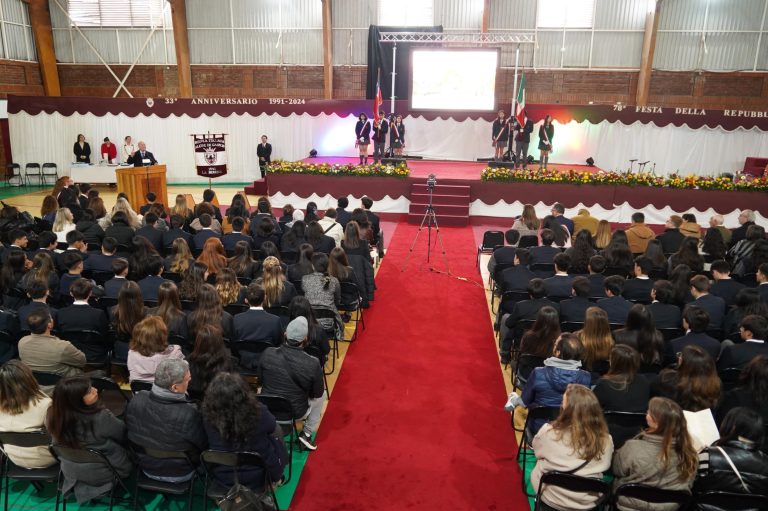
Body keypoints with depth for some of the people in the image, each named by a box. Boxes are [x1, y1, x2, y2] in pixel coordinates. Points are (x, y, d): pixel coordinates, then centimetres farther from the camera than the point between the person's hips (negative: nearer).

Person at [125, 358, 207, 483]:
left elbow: (128, 427, -2)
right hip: (179, 475, -4)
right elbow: (205, 445, -20)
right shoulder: (190, 414, -38)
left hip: (146, 468, 5)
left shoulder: (136, 400, -23)